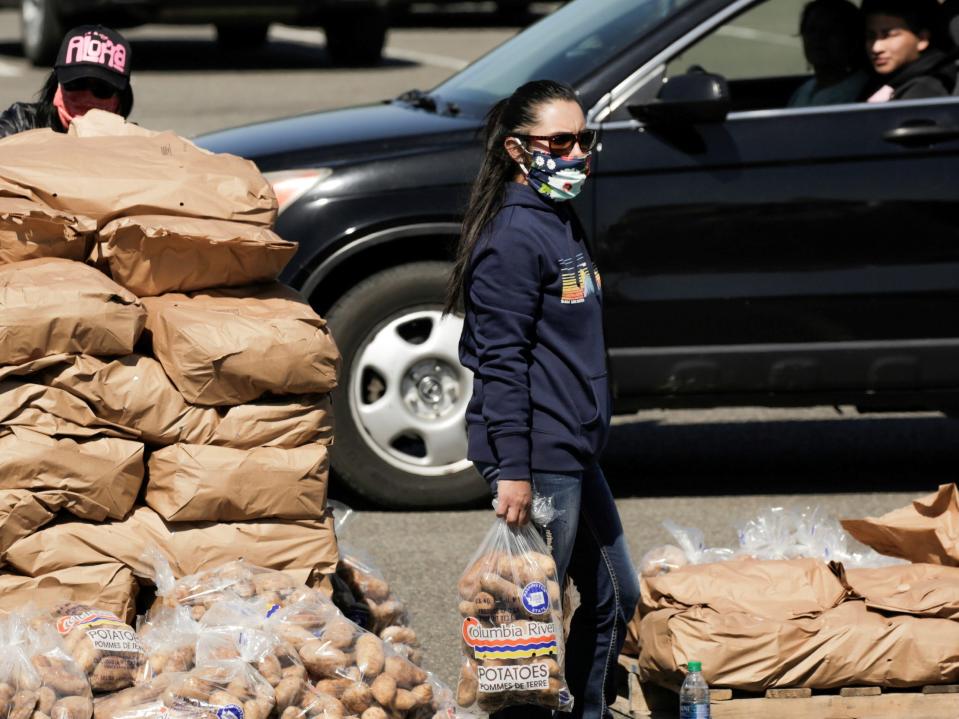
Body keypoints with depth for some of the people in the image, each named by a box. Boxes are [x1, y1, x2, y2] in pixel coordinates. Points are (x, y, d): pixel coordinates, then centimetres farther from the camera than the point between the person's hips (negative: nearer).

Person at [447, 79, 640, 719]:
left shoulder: (561, 223, 14)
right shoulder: (515, 236, -16)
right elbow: (501, 359, -20)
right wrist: (512, 469, -23)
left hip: (577, 457, 10)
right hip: (537, 461, -10)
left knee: (615, 597, 18)